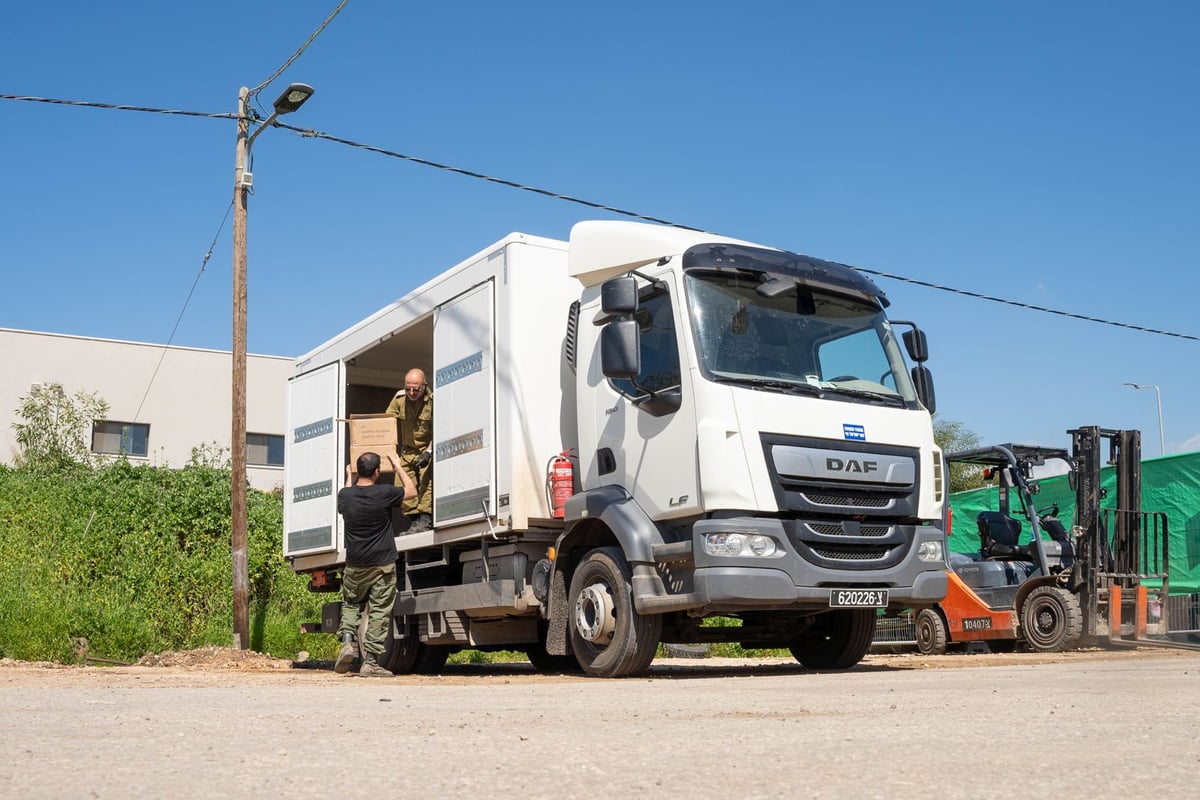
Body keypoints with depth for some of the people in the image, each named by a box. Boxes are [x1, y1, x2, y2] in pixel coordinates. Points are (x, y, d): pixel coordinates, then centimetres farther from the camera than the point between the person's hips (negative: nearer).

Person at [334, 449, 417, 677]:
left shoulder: (345, 495, -4)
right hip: (382, 565, -3)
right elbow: (411, 491, 5)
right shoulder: (384, 493, -14)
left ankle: (347, 641, 0)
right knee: (379, 612, 2)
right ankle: (370, 661, 1)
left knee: (351, 604, 23)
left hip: (354, 566, 3)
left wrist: (349, 477, 35)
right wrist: (397, 466, 15)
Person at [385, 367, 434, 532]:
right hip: (407, 449, 4)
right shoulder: (399, 398, -7)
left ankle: (425, 519, -18)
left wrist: (428, 452, -29)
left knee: (427, 482, -18)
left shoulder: (433, 400, -19)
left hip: (428, 449, -4)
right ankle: (413, 520, 3)